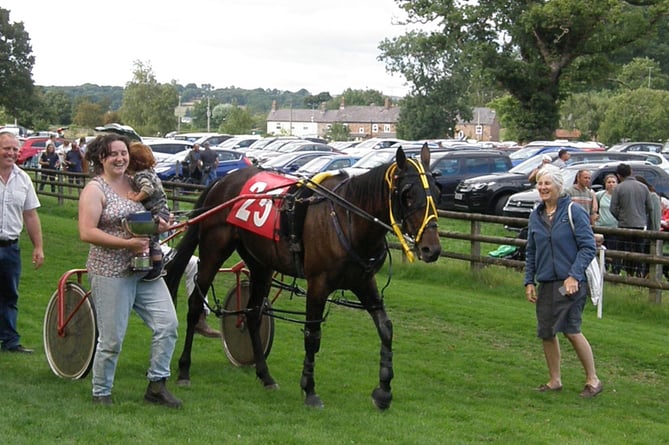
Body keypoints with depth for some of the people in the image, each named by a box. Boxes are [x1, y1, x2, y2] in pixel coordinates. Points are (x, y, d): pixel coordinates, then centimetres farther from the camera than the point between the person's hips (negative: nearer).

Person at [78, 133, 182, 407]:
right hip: (111, 274, -6)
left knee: (167, 324, -1)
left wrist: (160, 226, 2)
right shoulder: (95, 190, -9)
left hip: (144, 270, 7)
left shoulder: (136, 183, 12)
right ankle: (101, 393, 19)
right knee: (111, 340, 0)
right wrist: (127, 243, -22)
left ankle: (157, 385, 12)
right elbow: (86, 233, -19)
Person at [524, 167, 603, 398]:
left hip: (570, 283, -6)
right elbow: (530, 251, 17)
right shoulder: (536, 215, 10)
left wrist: (574, 276, -17)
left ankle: (593, 380, 5)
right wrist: (529, 281, 10)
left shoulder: (574, 211, -7)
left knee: (571, 330, -10)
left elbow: (588, 247, -9)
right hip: (546, 284, 6)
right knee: (546, 333, 7)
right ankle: (554, 381, 22)